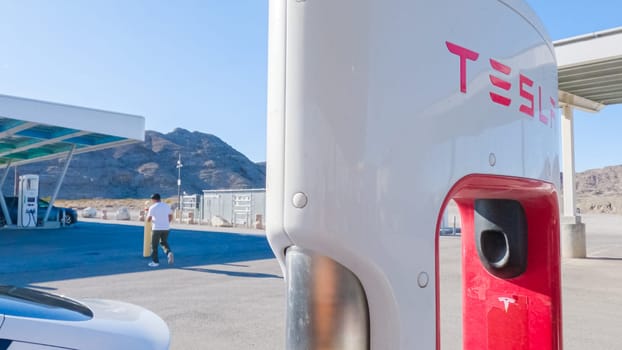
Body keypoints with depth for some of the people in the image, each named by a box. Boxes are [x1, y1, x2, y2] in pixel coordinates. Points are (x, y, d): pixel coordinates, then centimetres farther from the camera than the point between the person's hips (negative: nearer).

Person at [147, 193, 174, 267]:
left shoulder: (152, 207, -8)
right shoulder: (167, 206, 7)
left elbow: (148, 219, -8)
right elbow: (171, 217, 12)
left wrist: (151, 219, 14)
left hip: (156, 229, -4)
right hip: (166, 228, 4)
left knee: (154, 245, 10)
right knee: (164, 242, 22)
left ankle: (155, 262, 13)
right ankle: (169, 253, -5)